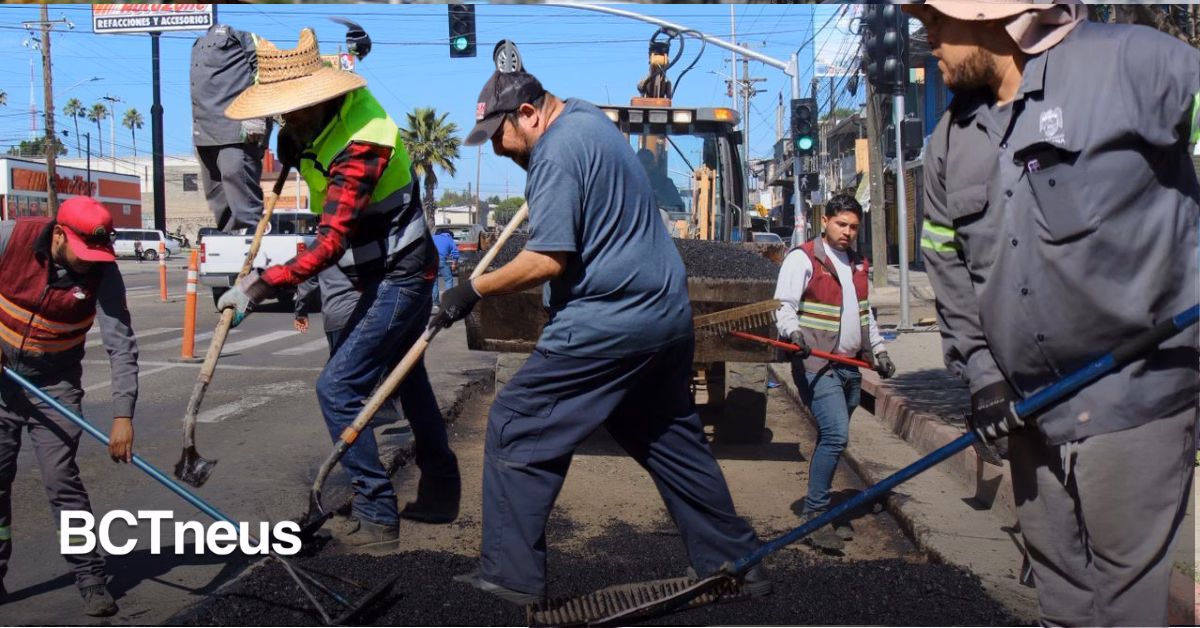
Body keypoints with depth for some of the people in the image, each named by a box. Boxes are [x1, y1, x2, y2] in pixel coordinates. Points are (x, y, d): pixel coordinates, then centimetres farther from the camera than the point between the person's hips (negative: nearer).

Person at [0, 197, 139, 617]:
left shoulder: (103, 273, -20)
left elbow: (122, 348, -23)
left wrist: (123, 416, -31)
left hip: (55, 385, -1)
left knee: (62, 481, -6)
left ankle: (91, 578, 1)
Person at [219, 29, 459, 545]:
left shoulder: (361, 145, -29)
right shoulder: (326, 117, -2)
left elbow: (329, 245, -36)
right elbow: (293, 151, 22)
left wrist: (261, 285, -38)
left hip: (398, 278, -10)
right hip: (395, 274, 10)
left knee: (338, 387, -11)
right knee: (408, 382, 18)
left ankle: (376, 515, -2)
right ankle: (440, 494, 32)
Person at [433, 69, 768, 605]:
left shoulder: (558, 152, -14)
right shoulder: (589, 116, 15)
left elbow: (549, 260, -20)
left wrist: (474, 290, -12)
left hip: (607, 327, -10)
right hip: (669, 316, 10)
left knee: (515, 426, 0)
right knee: (672, 440, 18)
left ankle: (511, 576, 4)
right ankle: (737, 564, 25)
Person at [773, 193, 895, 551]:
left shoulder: (858, 264, 18)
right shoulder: (803, 258, -6)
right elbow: (784, 305, -14)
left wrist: (878, 350, 23)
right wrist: (793, 332, -32)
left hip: (850, 366, 8)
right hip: (817, 365, -7)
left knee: (832, 441, 11)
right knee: (835, 436, -18)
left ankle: (821, 512, 20)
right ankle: (813, 515, -9)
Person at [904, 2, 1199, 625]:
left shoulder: (1131, 62, -11)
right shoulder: (951, 140, 10)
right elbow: (947, 265, 14)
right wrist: (979, 370, 6)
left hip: (1134, 397, -6)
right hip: (1030, 409, 6)